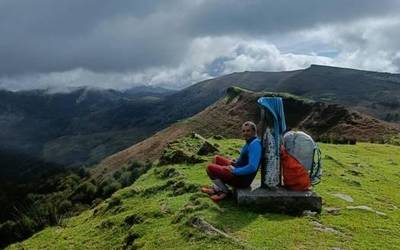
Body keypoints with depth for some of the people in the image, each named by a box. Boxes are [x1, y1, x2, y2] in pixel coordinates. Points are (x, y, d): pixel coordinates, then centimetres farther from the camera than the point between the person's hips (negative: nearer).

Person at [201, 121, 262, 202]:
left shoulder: (255, 144, -23)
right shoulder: (250, 141, 7)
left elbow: (252, 167, -32)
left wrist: (234, 170, -21)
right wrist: (234, 162, 8)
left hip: (242, 179, -10)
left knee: (209, 168, -8)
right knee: (216, 158, 20)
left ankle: (224, 191, 3)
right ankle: (217, 188, 16)